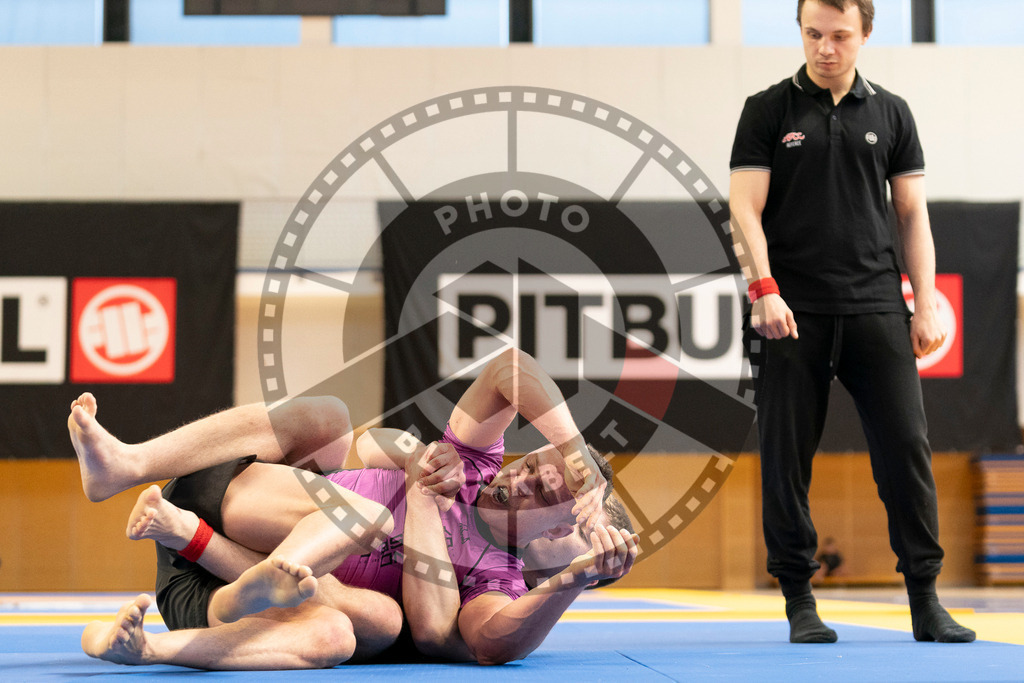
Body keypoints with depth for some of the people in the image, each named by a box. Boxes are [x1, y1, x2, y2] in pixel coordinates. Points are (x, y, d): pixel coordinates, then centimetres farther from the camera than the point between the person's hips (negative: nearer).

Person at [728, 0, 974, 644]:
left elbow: (913, 214, 12)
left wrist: (926, 303, 4)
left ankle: (926, 601, 3)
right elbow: (746, 209, -1)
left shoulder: (890, 113, 12)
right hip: (793, 313, -1)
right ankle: (800, 602, 10)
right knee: (787, 458, 0)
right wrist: (764, 290, -13)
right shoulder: (769, 110, 5)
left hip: (876, 306, 2)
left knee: (907, 447, -3)